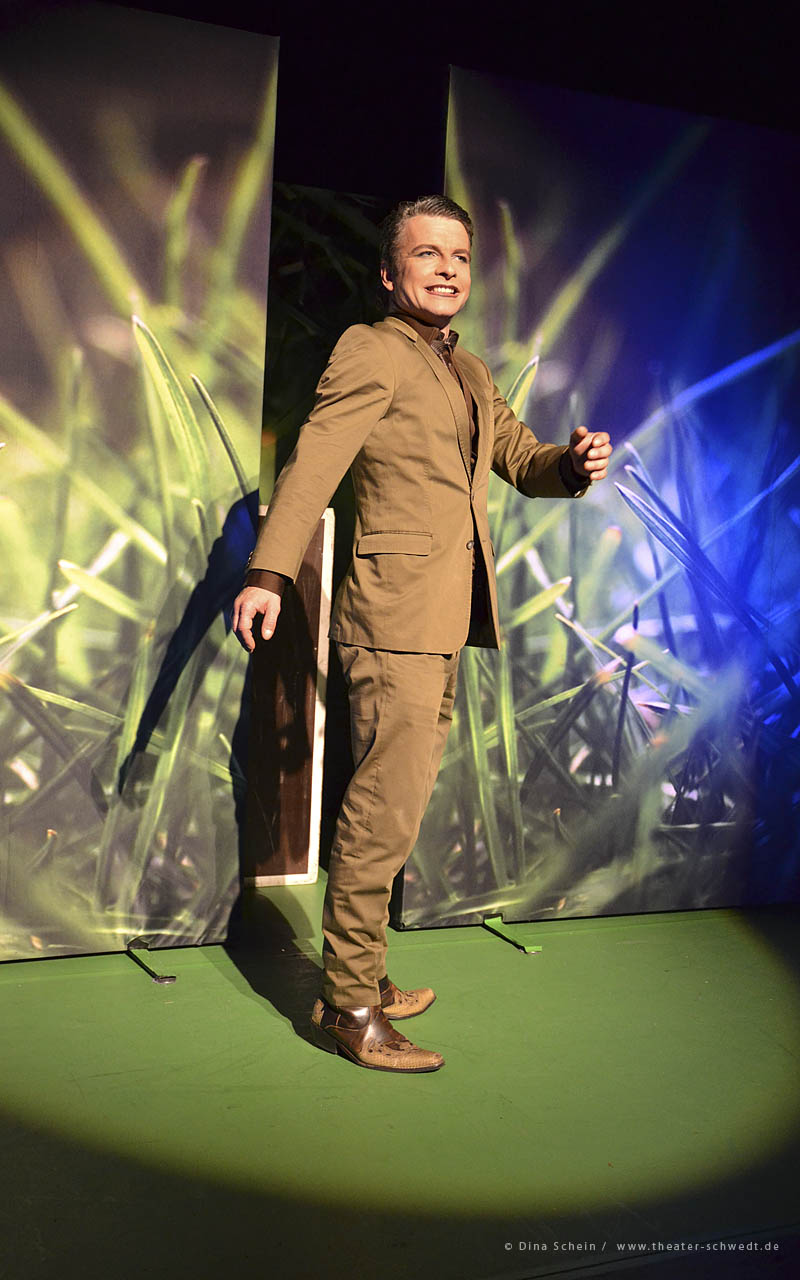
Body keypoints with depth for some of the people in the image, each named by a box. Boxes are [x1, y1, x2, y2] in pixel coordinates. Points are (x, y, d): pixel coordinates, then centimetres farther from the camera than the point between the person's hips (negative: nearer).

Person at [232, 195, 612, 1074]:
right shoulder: (370, 350, -2)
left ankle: (360, 976, 25)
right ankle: (349, 1004, 4)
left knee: (393, 803, 13)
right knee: (387, 804, -9)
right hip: (395, 612, -8)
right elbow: (315, 458, -13)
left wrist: (572, 465, -3)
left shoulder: (471, 373, 23)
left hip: (444, 621, 8)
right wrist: (267, 573, -25)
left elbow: (520, 461, 21)